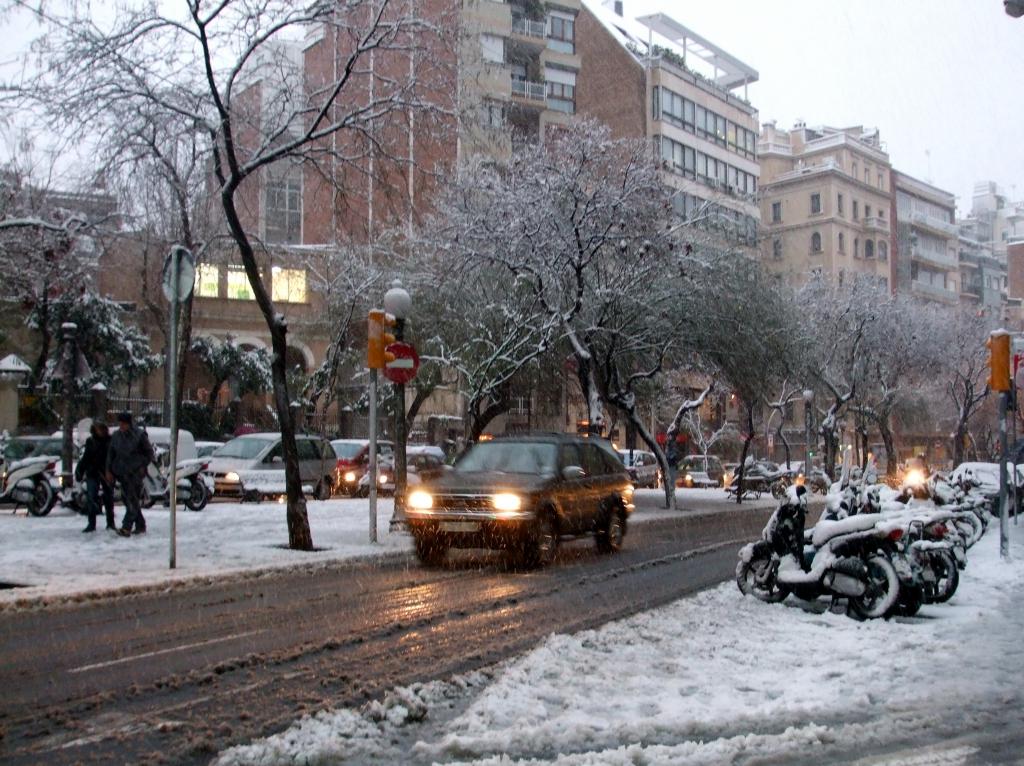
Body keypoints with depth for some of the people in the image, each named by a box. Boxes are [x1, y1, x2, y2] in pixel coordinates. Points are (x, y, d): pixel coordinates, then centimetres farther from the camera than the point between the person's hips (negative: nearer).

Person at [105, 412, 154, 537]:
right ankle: (140, 526, 17)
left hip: (135, 472, -6)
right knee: (127, 498, 8)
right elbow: (110, 453, 13)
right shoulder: (116, 435, 7)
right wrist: (109, 470, 8)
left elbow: (149, 452, 2)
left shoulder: (139, 435, -6)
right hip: (122, 472, 6)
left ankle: (126, 527, -20)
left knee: (133, 499, -13)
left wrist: (143, 466, -4)